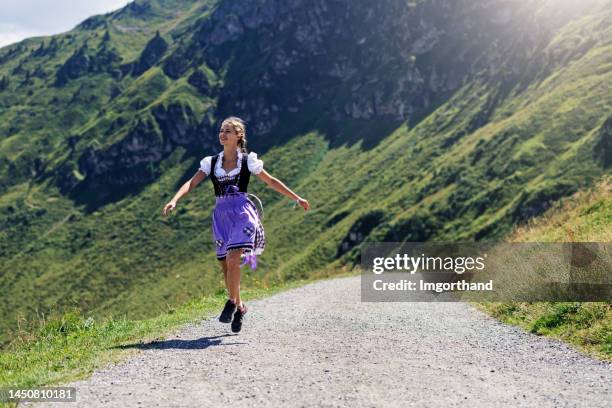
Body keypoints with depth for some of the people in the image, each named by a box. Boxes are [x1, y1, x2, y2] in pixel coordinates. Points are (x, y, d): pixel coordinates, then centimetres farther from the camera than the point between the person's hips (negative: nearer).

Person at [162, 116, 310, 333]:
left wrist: (297, 198, 12)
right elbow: (192, 182, 0)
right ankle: (239, 306, 23)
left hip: (242, 212, -4)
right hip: (221, 214, 4)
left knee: (232, 260, -21)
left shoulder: (248, 160, 4)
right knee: (225, 266, 5)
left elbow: (271, 181, 11)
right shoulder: (211, 162, 11)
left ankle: (232, 302, -4)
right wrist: (174, 201, -17)